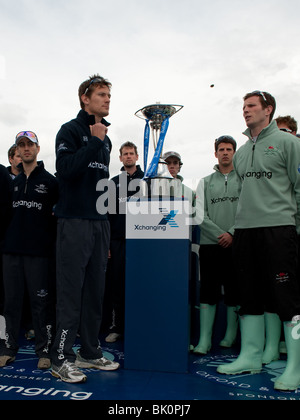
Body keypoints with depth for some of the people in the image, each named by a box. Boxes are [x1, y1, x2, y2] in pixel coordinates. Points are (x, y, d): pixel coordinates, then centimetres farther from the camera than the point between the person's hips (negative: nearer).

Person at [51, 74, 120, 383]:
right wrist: (94, 141, -11)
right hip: (74, 221, -7)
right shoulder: (70, 131, -1)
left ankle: (91, 352, 20)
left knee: (95, 291, 10)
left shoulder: (105, 139, 20)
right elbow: (66, 168, -17)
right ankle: (62, 358, 6)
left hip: (100, 222, 7)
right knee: (71, 291, -5)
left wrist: (107, 223, 17)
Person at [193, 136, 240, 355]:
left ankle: (230, 336, 19)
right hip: (210, 243, 1)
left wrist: (232, 233, -12)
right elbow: (201, 215, 4)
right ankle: (205, 339, 4)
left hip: (236, 244, -1)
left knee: (234, 291, 6)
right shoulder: (206, 182, 12)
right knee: (208, 291, 0)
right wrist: (218, 234, -8)